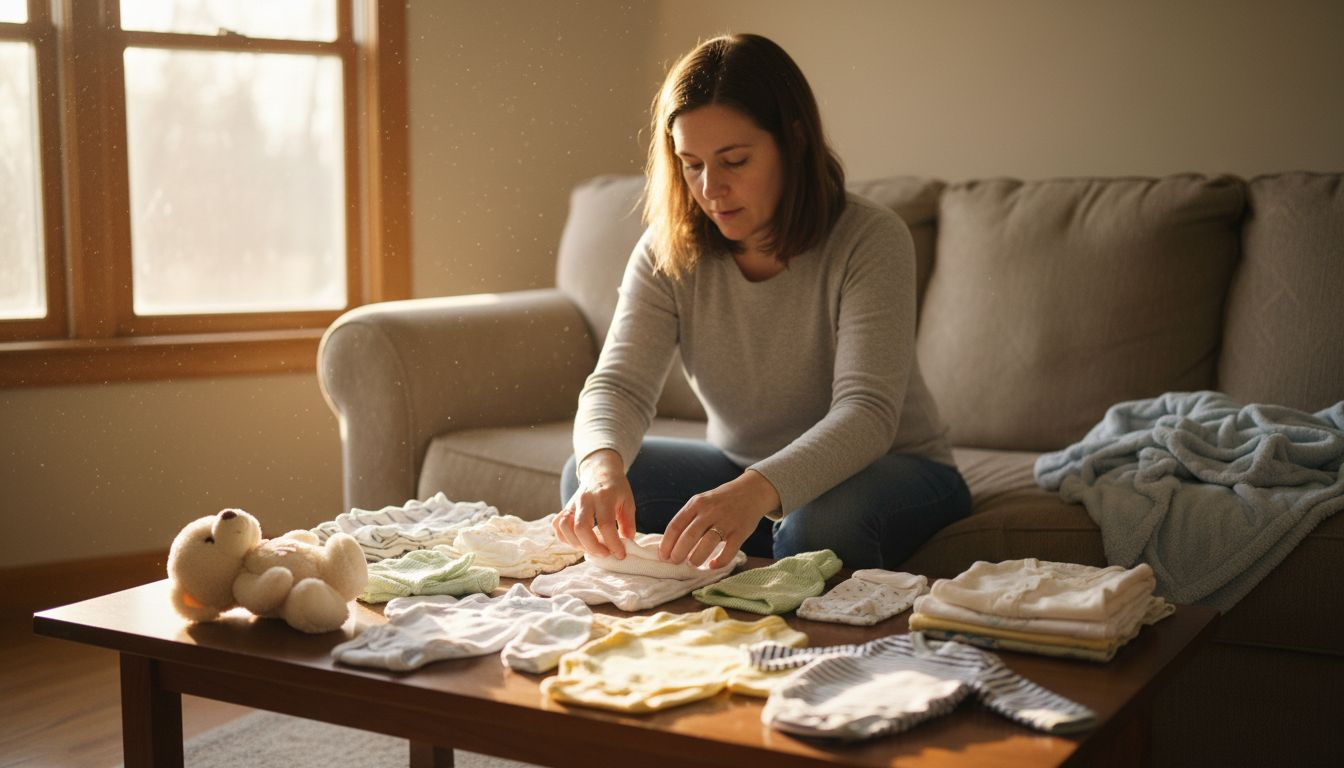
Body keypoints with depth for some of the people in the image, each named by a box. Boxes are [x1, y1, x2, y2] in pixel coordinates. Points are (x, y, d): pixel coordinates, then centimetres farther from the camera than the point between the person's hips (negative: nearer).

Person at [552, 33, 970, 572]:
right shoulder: (667, 251, -9)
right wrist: (603, 466, -44)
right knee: (586, 481, -17)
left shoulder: (871, 241, -22)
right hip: (741, 472, 4)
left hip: (892, 469, -4)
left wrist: (756, 492, -51)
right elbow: (619, 384, -19)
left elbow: (866, 412, -32)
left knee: (821, 522, -37)